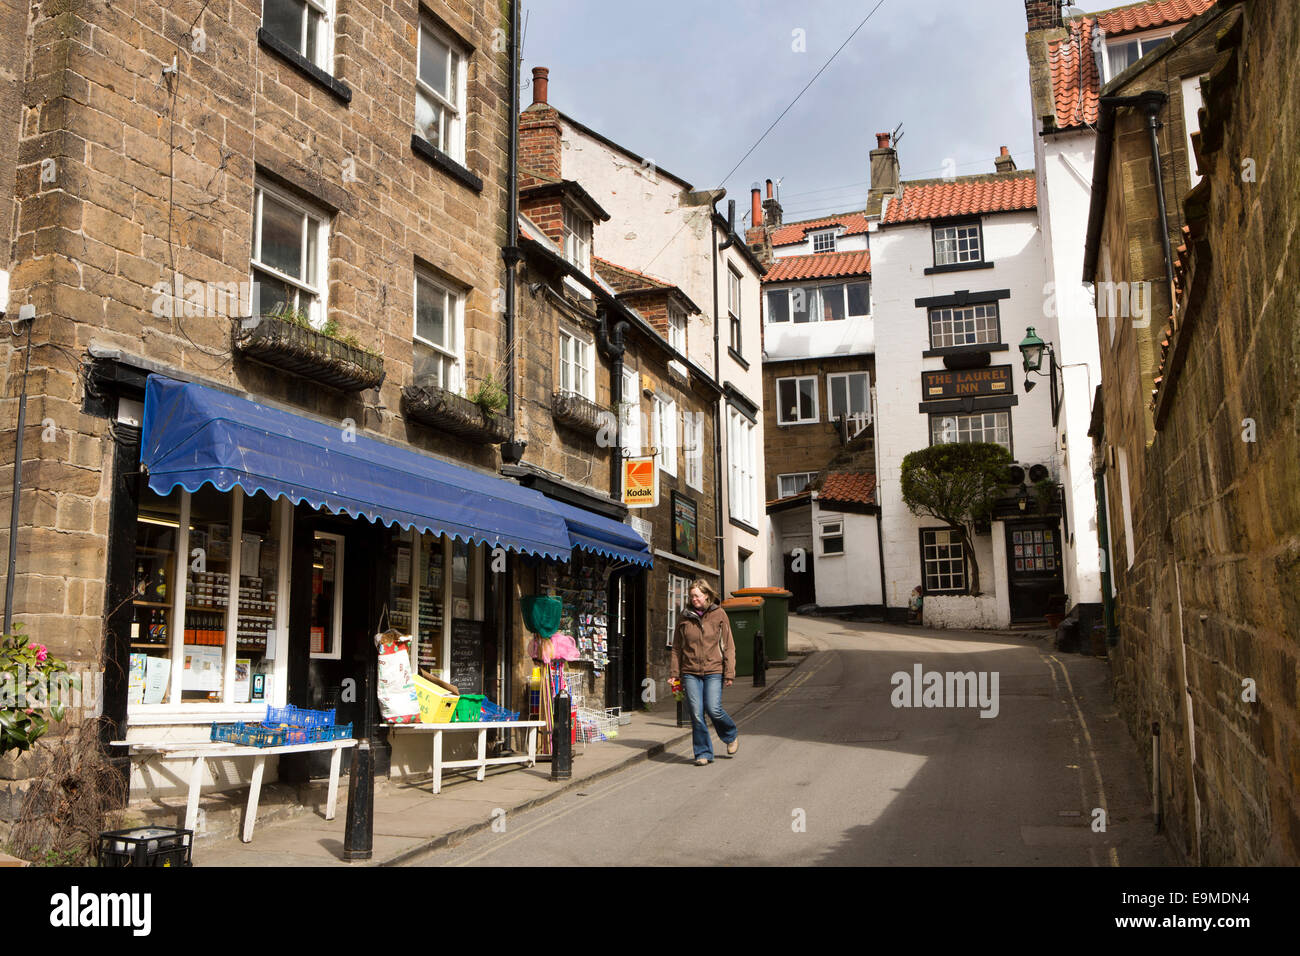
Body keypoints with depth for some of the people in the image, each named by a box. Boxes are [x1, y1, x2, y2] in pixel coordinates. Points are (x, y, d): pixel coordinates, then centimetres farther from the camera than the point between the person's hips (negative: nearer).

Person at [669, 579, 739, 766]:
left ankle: (731, 735, 21)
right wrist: (674, 672, 6)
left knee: (713, 709, -9)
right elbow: (677, 647, 12)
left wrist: (729, 673, -3)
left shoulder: (719, 614, 1)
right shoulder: (684, 616, 6)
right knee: (696, 714, -3)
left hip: (713, 670, -2)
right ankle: (703, 753, 11)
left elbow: (728, 646, 2)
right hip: (690, 672, 2)